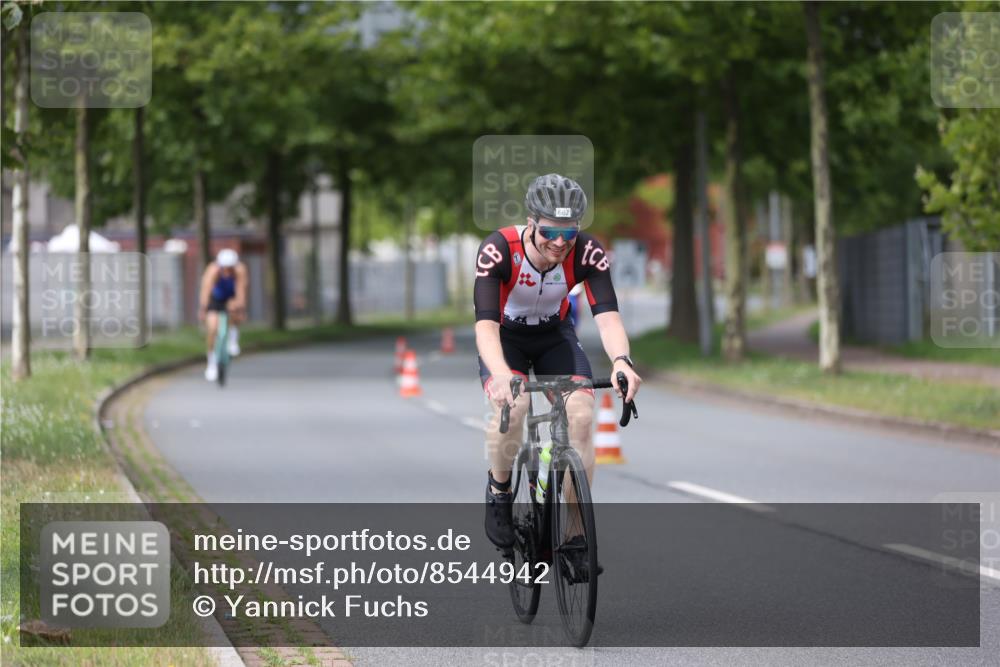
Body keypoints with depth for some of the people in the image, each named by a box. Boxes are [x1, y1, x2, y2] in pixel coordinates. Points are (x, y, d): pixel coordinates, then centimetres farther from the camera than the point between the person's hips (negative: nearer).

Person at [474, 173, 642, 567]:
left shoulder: (587, 253, -26)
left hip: (555, 336, 2)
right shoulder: (498, 250, -32)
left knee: (581, 416, -20)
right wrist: (501, 374, -58)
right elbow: (485, 323, -39)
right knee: (512, 405, -31)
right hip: (505, 338, -2)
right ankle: (498, 491, -4)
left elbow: (607, 314, -35)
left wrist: (621, 361, -55)